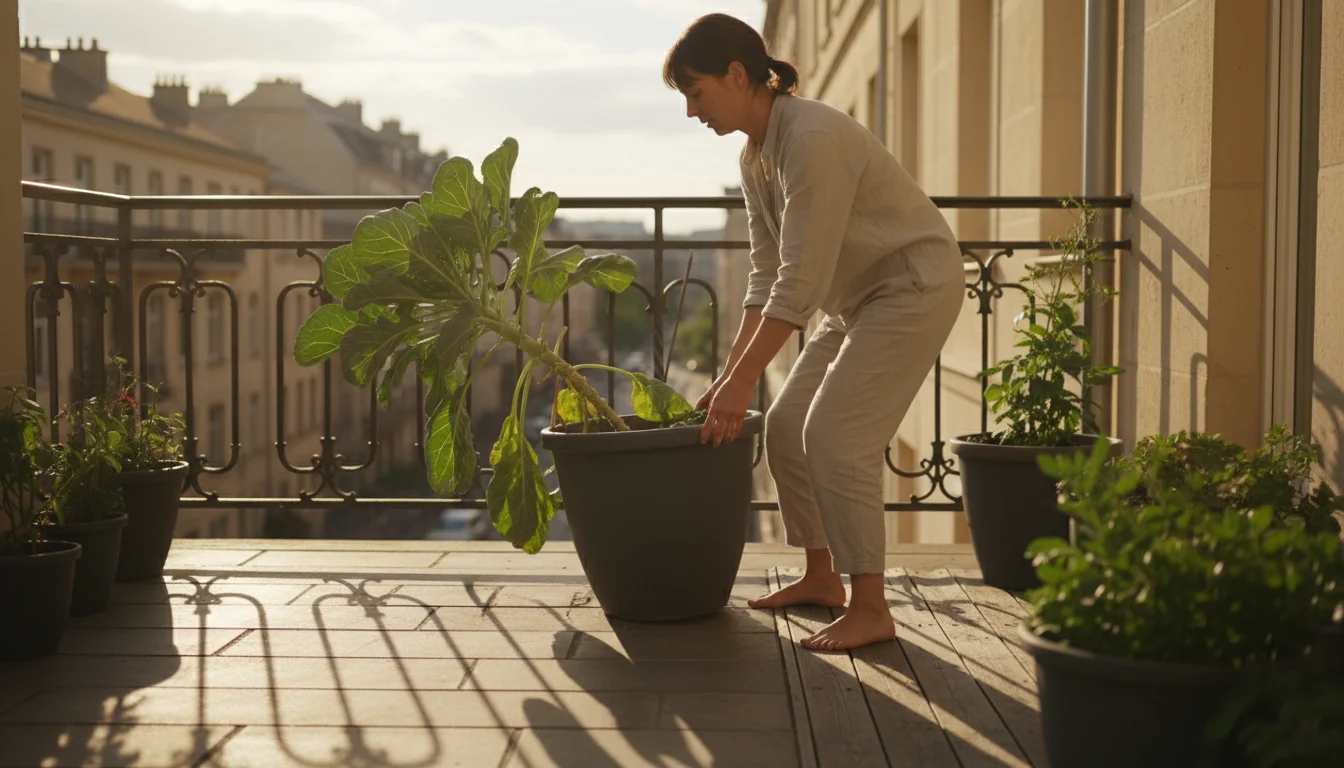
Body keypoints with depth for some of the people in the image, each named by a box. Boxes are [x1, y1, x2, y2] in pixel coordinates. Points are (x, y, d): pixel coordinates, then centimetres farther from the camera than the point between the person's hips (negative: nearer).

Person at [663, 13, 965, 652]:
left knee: (835, 434, -17)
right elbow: (767, 275, 5)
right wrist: (731, 373, -1)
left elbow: (801, 282, -29)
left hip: (916, 283, -10)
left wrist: (742, 379, -29)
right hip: (858, 298, 10)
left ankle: (870, 609, -9)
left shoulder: (813, 139, -26)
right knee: (786, 427, 7)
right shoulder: (756, 157, 4)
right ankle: (822, 576, 20)